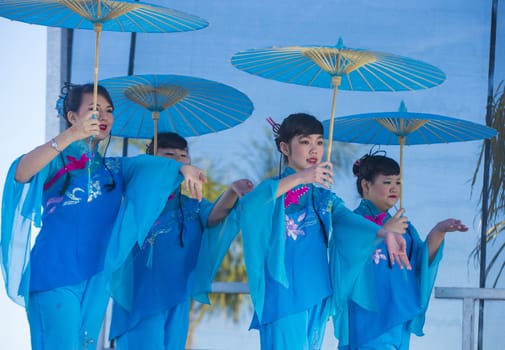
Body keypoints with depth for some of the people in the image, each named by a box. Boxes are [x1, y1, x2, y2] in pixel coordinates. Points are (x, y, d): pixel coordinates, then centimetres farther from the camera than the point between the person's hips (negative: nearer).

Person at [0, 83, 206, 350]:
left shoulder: (113, 168, 15)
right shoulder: (58, 160, -2)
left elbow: (152, 165, -3)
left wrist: (183, 168, -25)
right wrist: (71, 135, -36)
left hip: (95, 278, 6)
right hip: (54, 275, -6)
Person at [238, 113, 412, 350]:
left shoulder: (324, 196, 16)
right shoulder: (274, 189, 1)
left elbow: (348, 219, -4)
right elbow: (248, 204, -23)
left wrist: (385, 233, -25)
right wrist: (298, 178, -28)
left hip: (316, 297, 5)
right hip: (283, 297, -5)